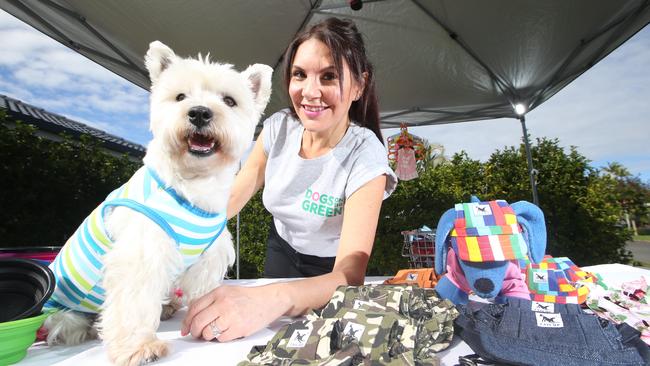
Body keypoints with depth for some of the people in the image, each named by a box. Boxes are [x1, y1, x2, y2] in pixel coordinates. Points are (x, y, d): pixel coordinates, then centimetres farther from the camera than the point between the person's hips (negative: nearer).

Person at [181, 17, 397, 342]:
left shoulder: (364, 158, -33)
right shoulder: (278, 127, -19)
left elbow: (350, 275, -39)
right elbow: (233, 196, -10)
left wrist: (275, 299, -58)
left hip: (329, 269, -4)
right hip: (280, 250, 5)